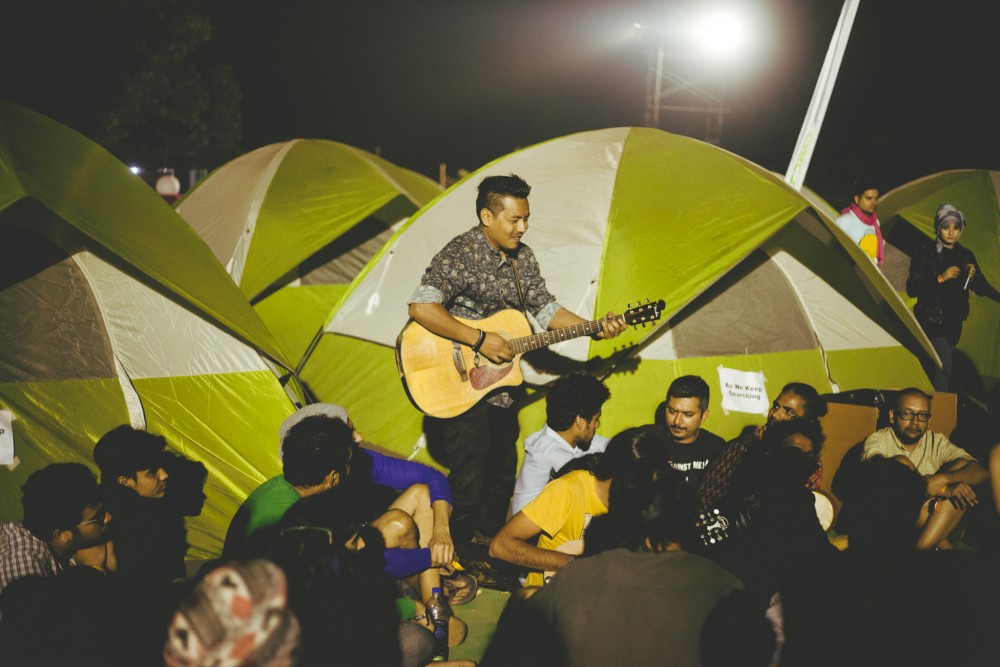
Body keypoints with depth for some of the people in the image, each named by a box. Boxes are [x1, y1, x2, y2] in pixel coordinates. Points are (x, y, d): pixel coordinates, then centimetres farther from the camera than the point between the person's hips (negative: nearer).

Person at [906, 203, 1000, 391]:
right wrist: (941, 278, -20)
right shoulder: (925, 253, -6)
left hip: (954, 322, 5)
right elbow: (912, 289, -12)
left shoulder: (966, 255, 8)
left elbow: (982, 288, 12)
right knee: (943, 367, -16)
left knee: (934, 370, 9)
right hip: (931, 320, -5)